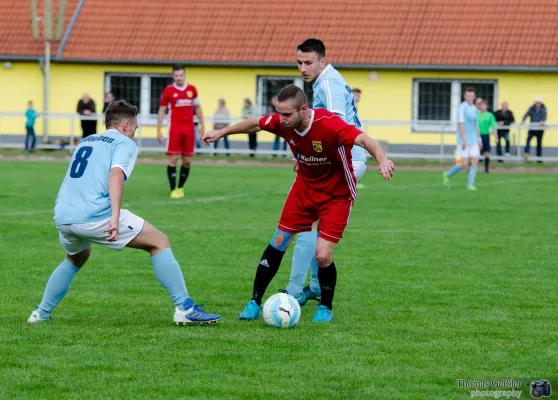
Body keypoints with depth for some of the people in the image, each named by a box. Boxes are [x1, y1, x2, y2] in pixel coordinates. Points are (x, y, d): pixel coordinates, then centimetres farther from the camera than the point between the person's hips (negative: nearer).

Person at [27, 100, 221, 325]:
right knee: (159, 242, 4)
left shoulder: (84, 142, 27)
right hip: (95, 215, -7)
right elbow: (116, 175, -13)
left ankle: (41, 314, 32)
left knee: (76, 259, 38)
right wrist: (115, 216, -24)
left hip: (62, 216, 7)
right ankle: (185, 308, -5)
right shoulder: (124, 143, 6)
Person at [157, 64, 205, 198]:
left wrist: (202, 126, 10)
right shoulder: (168, 90, -1)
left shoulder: (192, 89, 7)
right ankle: (173, 190, -5)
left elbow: (197, 108, 16)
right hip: (174, 129, -3)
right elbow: (162, 110, 3)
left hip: (189, 129, 3)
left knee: (187, 161, 4)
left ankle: (180, 187, 20)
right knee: (173, 159, -7)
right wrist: (159, 130, -2)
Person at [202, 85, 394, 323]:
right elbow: (254, 124, 5)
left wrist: (381, 159, -66)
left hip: (337, 194, -5)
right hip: (305, 186, 5)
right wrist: (222, 133, 14)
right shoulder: (282, 122, -16)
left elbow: (365, 140, -46)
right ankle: (255, 303, 14)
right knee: (279, 242, 2)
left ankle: (325, 308, 13)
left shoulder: (329, 124, -34)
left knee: (323, 255, -13)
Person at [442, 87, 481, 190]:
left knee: (475, 162, -6)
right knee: (464, 164, -7)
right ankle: (447, 175, 16)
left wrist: (479, 139, 16)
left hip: (473, 140, 7)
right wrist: (464, 140, -25)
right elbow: (461, 124, -19)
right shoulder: (462, 107, -12)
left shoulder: (474, 108, 12)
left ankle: (470, 185, -2)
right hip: (464, 141, -7)